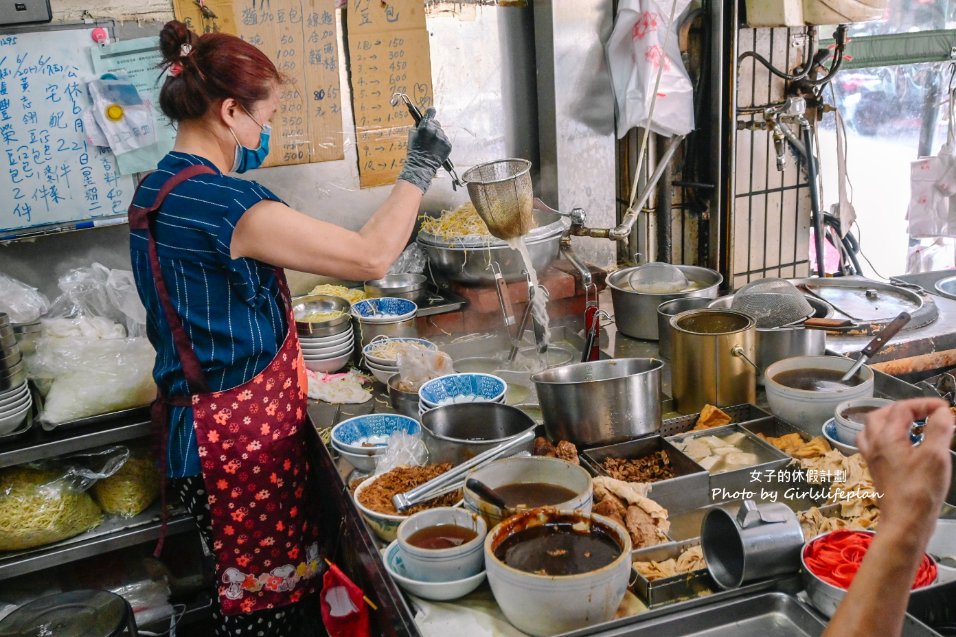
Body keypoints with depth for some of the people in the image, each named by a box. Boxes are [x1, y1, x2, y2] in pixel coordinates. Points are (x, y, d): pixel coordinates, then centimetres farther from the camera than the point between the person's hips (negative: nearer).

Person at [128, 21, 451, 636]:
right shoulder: (224, 202, -24)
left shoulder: (157, 188, 7)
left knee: (253, 585, 19)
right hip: (244, 439, -9)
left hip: (202, 421, 9)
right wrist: (418, 170, -9)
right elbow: (370, 257, -22)